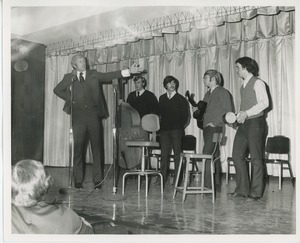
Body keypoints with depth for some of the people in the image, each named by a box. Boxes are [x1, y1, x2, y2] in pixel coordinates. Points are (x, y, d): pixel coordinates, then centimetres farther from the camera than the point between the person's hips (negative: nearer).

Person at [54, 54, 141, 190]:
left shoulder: (93, 75, 12)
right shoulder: (69, 77, 11)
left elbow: (109, 76, 4)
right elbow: (57, 90, 18)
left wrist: (128, 71, -6)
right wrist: (69, 99, 5)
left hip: (93, 115, 1)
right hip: (78, 116, 0)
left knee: (96, 148, -1)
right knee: (78, 149, 1)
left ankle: (97, 181, 4)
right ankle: (78, 181, 9)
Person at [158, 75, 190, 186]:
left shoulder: (181, 99, 3)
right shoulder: (162, 98, 13)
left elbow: (185, 115, 4)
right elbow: (159, 113, 16)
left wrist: (181, 126, 0)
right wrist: (160, 125, 8)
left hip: (176, 130, -3)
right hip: (164, 129, 3)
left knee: (177, 154, -1)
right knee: (164, 154, 0)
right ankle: (162, 179, 4)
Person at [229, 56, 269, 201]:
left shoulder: (257, 83, -4)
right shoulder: (243, 85, 19)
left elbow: (264, 103, -14)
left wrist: (247, 113, -19)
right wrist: (239, 115, 4)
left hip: (255, 122, -8)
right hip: (243, 124, 8)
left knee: (256, 158, -3)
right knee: (237, 156, 3)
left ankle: (256, 192, 5)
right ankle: (242, 190, 10)